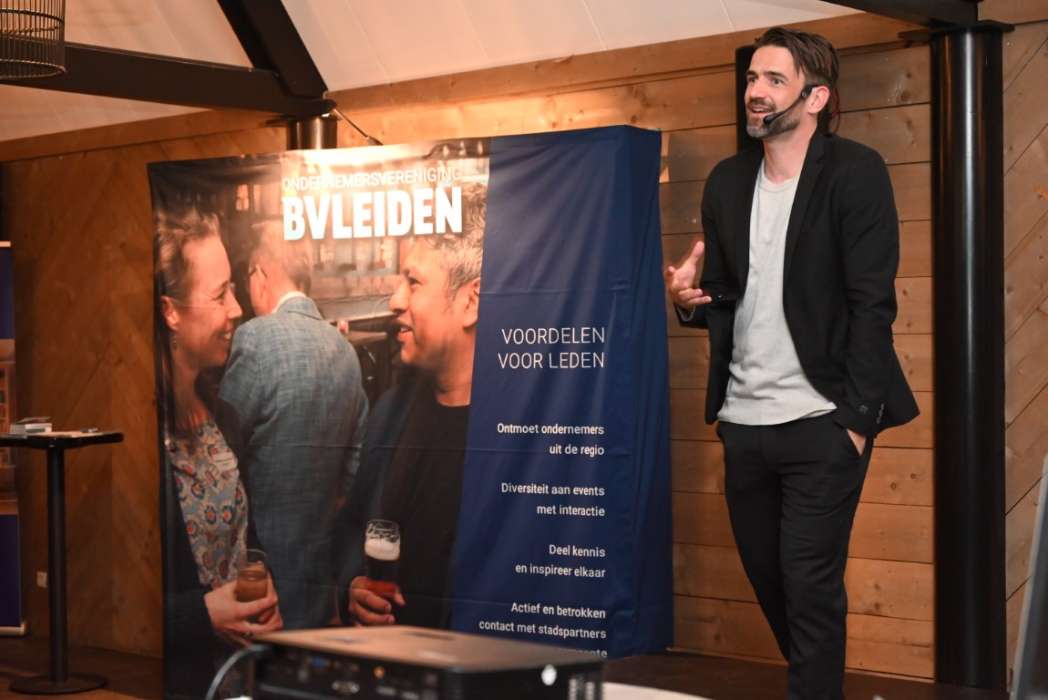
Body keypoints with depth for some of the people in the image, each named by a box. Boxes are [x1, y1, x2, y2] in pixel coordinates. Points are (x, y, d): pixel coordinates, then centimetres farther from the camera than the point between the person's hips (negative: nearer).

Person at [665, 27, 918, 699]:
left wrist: (857, 418, -16)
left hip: (821, 423, -6)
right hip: (744, 423, 6)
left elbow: (872, 304, -11)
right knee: (769, 581, 15)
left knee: (810, 586, -7)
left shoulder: (855, 172, -7)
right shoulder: (727, 181, 10)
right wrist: (692, 298, -7)